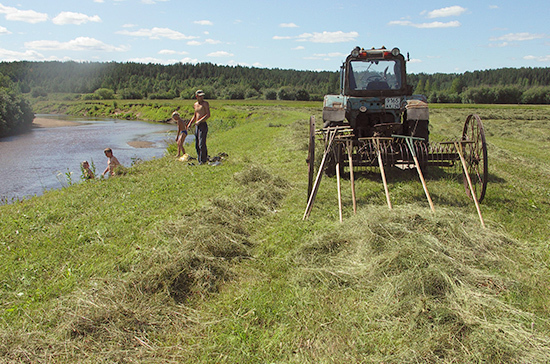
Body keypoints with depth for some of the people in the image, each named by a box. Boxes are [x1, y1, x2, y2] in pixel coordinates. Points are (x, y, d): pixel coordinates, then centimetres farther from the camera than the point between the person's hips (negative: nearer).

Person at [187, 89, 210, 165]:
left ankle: (203, 160, -4)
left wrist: (199, 121, -19)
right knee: (197, 145, 9)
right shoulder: (195, 104, 15)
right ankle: (199, 159, 17)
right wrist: (190, 123, 14)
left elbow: (208, 115, -16)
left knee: (202, 144, -10)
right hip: (197, 126, 7)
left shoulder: (205, 103, -6)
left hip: (203, 125, -7)